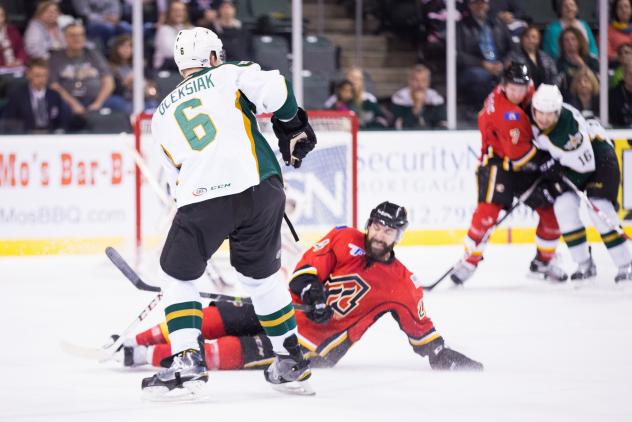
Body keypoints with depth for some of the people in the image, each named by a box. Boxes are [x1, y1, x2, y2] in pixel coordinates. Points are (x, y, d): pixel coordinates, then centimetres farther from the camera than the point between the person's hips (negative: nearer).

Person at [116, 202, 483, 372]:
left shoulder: (402, 285, -2)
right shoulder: (345, 240, 0)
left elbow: (420, 327, 5)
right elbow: (311, 262, -7)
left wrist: (439, 352, -7)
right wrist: (309, 286, -26)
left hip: (318, 341, -3)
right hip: (295, 307, 3)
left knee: (246, 352, -24)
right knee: (221, 317, -14)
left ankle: (153, 356, -28)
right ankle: (137, 342, -7)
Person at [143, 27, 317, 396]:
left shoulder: (163, 114, 24)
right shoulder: (230, 75, 14)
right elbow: (273, 90, -5)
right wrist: (293, 125, 12)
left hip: (201, 199, 0)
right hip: (259, 188, 0)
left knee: (177, 276, 17)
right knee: (262, 275, 20)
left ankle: (187, 361, 2)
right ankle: (292, 363, 23)